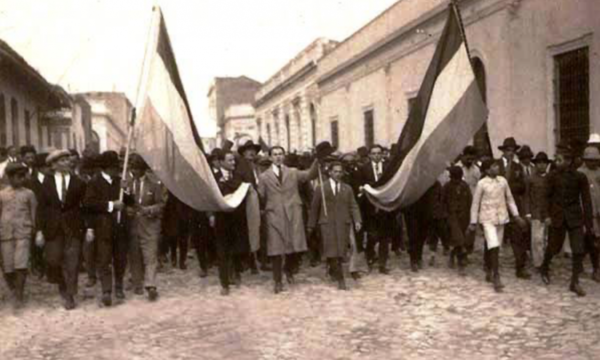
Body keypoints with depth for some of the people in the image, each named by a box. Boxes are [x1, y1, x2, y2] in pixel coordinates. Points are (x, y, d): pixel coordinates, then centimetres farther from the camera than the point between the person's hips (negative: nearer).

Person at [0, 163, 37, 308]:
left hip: (23, 233, -2)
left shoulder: (28, 194, 6)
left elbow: (34, 214, 9)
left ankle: (19, 296, -3)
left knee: (21, 266, -12)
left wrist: (33, 231, 5)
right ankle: (14, 290, 28)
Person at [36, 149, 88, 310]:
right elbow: (41, 206, 4)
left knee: (71, 261, -2)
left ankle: (69, 295, 7)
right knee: (53, 259, 5)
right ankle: (61, 283, 34)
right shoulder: (47, 181, 4)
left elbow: (86, 206, 1)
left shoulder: (78, 182, 0)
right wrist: (40, 229, -1)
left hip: (73, 226, -1)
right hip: (53, 227, 1)